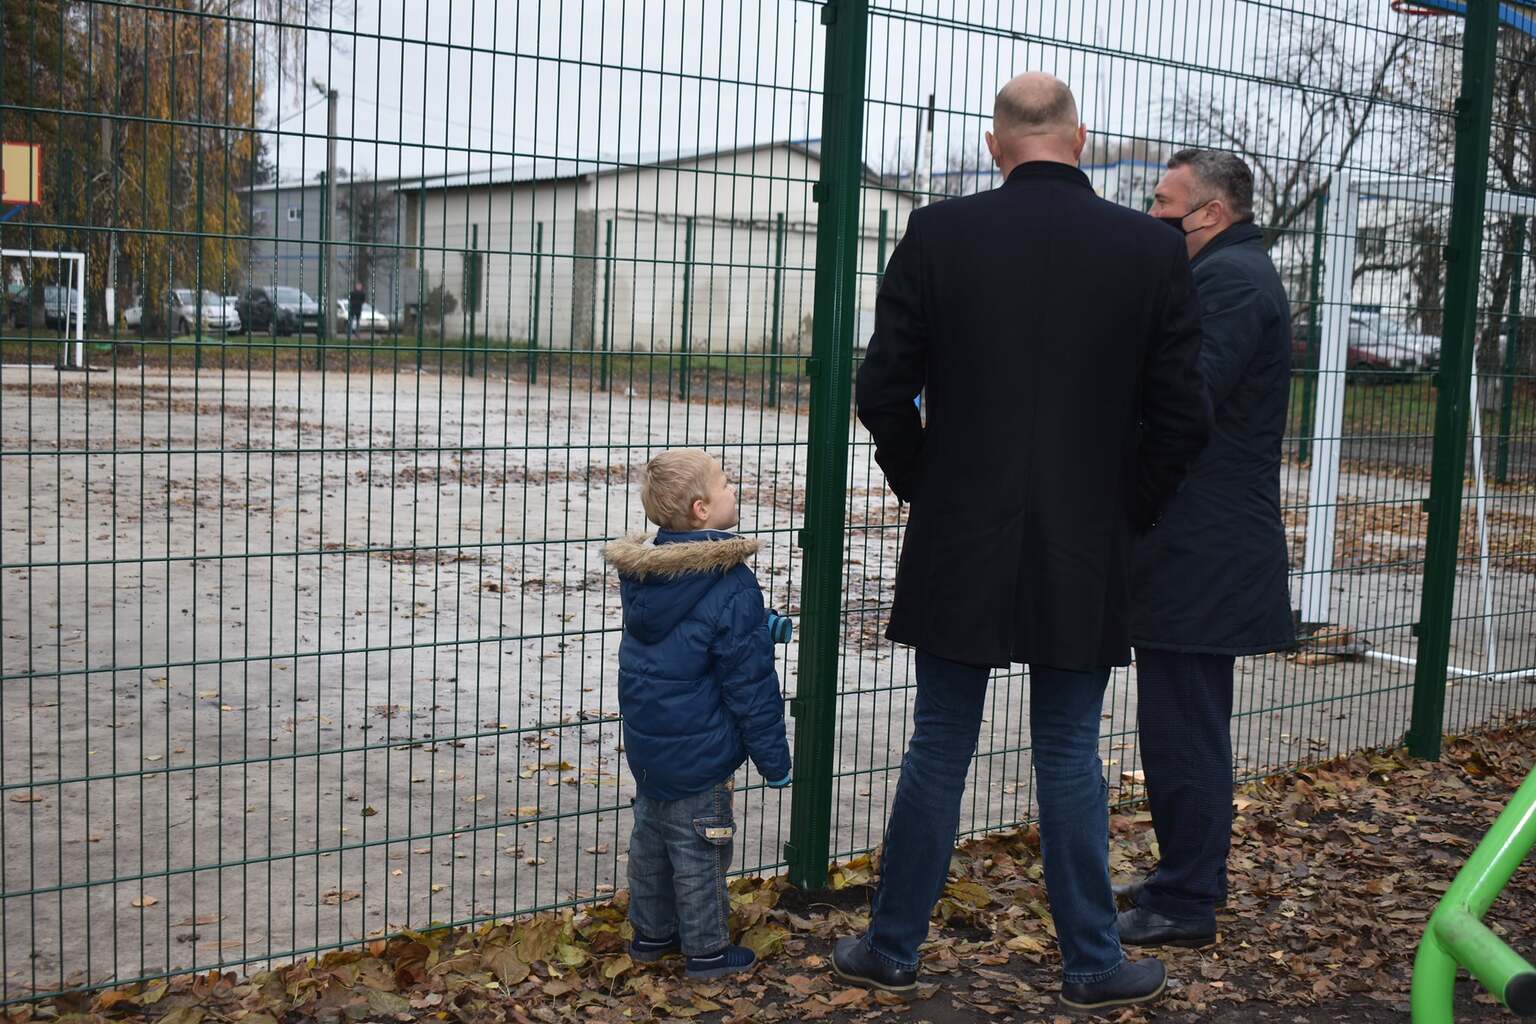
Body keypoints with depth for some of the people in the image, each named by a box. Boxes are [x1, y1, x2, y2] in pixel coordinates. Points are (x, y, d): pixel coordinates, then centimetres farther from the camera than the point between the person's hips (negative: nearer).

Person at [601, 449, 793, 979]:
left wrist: (759, 629, 14)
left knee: (650, 836, 20)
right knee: (698, 852, 6)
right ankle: (707, 950, 20)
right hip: (697, 753, -7)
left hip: (646, 741, 8)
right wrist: (773, 756, -8)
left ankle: (651, 933, 35)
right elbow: (749, 683, -18)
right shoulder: (730, 586, -22)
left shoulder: (640, 570, 1)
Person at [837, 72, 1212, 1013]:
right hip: (1086, 557, 0)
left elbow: (884, 393, -5)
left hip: (957, 548, 0)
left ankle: (894, 948, 23)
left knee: (938, 750, 11)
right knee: (1071, 758, 11)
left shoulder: (938, 234, -6)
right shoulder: (1153, 248, -4)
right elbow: (1182, 417, -2)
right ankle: (1093, 964, 22)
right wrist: (1125, 512, 12)